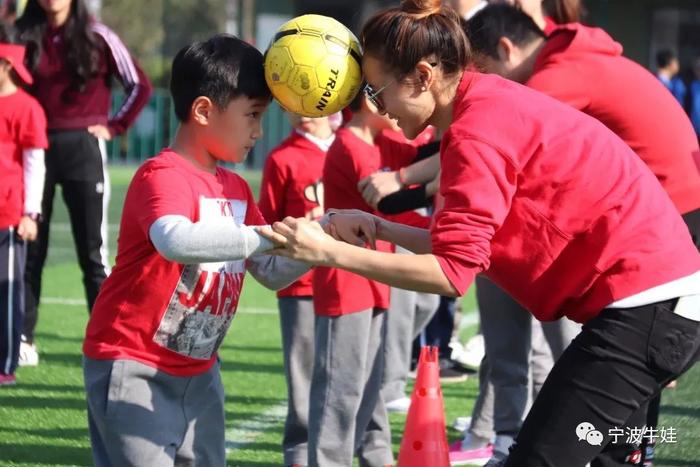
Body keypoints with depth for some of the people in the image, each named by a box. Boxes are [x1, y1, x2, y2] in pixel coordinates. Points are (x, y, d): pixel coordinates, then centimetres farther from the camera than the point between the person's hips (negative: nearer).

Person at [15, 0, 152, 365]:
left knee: (92, 250, -1)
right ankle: (23, 337, 7)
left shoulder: (97, 37, 0)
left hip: (82, 148, -2)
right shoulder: (24, 36, 5)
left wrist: (114, 126, -1)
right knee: (28, 247, 3)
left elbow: (139, 86, 5)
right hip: (35, 148, 2)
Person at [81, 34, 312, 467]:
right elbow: (176, 241, -39)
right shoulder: (164, 176, -17)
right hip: (134, 367, -9)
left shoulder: (237, 190, 10)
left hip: (198, 371, 9)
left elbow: (274, 272, 12)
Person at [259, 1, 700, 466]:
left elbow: (453, 271, -19)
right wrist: (379, 229, 8)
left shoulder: (479, 127, -16)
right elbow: (467, 245, 16)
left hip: (646, 306, -11)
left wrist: (330, 252, -16)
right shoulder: (492, 105, 13)